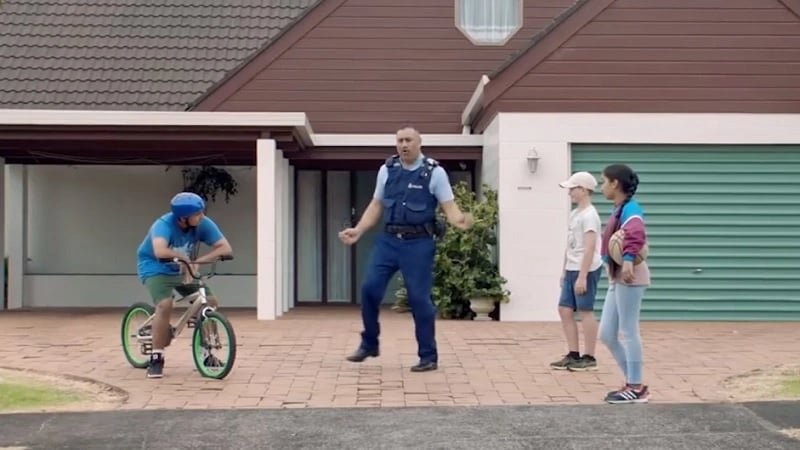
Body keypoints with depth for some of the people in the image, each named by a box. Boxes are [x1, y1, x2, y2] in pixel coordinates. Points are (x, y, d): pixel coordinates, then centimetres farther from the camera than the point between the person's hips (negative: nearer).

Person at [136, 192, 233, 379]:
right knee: (165, 305, -30)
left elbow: (225, 248, -25)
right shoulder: (164, 225, -33)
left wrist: (196, 261, -34)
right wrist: (183, 256, -40)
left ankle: (205, 352, 7)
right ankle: (156, 358, -16)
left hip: (182, 270, 5)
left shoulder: (203, 224, -20)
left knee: (211, 302, -10)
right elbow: (160, 251, -53)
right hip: (155, 268, -5)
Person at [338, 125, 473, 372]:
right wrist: (358, 231, 4)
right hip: (388, 240, 4)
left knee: (419, 298, -2)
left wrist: (460, 220, -29)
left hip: (419, 243, -4)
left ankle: (428, 357, 10)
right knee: (370, 288, -3)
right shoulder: (387, 170, 7)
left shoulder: (434, 172, -5)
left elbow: (449, 206, -7)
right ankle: (369, 344, 17)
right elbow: (376, 205, 14)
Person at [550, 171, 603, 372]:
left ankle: (589, 358, 5)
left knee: (585, 311, -3)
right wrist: (564, 270, 21)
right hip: (572, 270, 9)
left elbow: (589, 248, -19)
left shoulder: (589, 215, -13)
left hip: (586, 270, -9)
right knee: (565, 310, 8)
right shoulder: (575, 214, 15)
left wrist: (582, 276, -22)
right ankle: (573, 355, 16)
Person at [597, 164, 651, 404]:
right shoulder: (618, 210, 16)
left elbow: (636, 233, -33)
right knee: (606, 334, 10)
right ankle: (632, 382, 18)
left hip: (629, 277, -9)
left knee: (628, 332, -3)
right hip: (616, 278, 9)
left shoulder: (630, 208, -13)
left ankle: (636, 388, 6)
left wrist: (628, 260, -41)